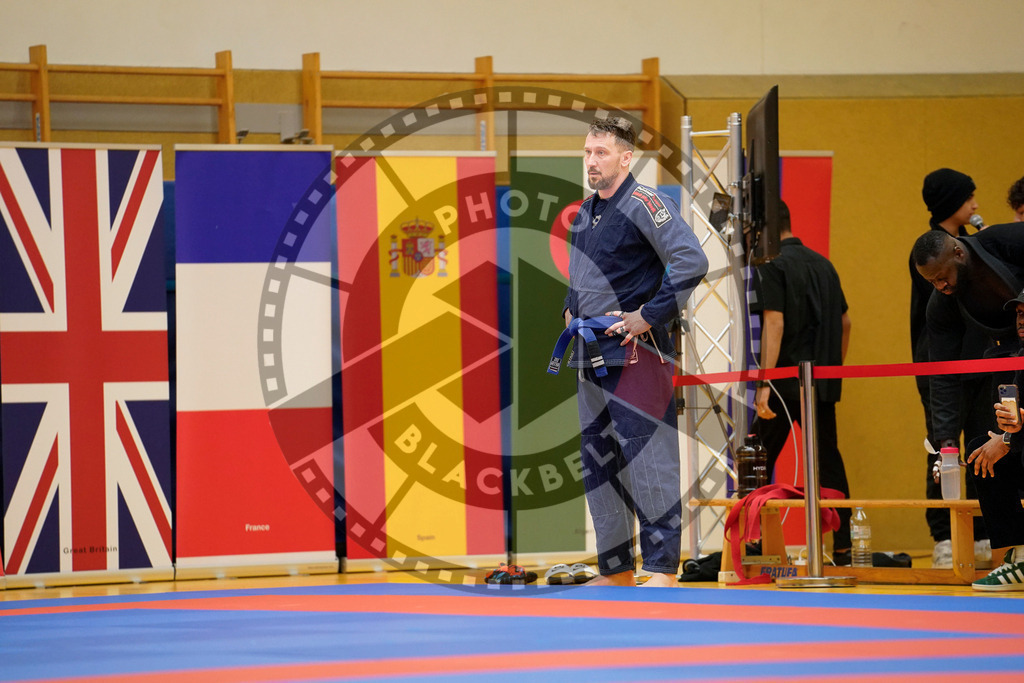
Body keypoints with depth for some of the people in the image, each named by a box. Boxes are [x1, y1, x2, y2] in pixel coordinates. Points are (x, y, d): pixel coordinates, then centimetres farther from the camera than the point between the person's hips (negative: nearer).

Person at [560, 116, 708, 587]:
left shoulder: (643, 204, -11)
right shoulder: (585, 212, 15)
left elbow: (691, 261, -21)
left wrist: (649, 316, -20)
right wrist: (571, 309, 16)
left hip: (635, 353, -9)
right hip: (591, 354, 9)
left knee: (646, 458, -9)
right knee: (597, 461, 11)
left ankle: (662, 569, -7)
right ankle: (616, 570, 18)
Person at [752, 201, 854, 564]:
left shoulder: (773, 265, -8)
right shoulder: (822, 263, 14)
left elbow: (774, 323, -16)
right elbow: (845, 322, 18)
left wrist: (764, 383, -18)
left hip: (786, 380, -7)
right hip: (823, 384, 7)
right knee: (828, 459, 8)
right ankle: (842, 545, 5)